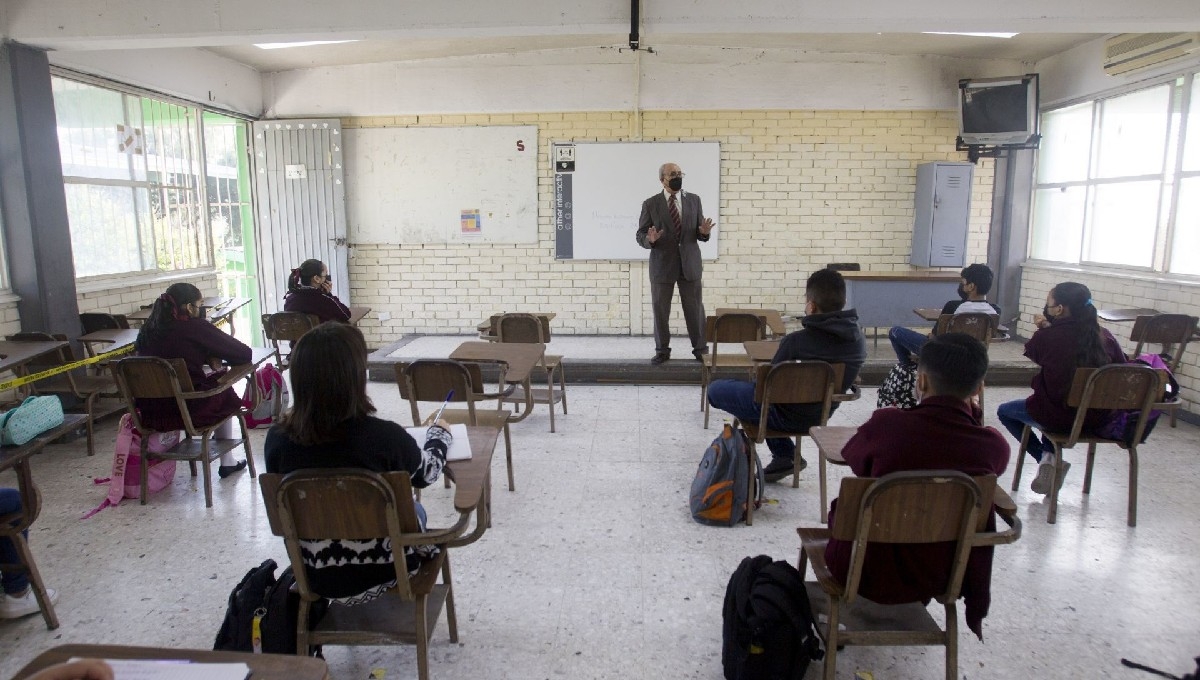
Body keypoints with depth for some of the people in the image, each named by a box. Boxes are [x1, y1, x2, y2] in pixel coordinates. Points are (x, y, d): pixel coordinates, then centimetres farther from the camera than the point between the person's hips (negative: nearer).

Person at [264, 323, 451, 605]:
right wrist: (440, 433, 16)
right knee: (414, 510, 30)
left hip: (318, 577, 3)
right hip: (383, 571, -3)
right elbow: (426, 473, -5)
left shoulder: (277, 439, -18)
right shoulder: (384, 436, -27)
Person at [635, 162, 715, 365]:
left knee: (695, 308, 5)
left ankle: (700, 349, 17)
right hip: (662, 265, -1)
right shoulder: (650, 204, -1)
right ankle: (662, 350, 18)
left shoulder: (694, 200, 6)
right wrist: (649, 239, -23)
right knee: (660, 309, 5)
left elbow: (699, 233, 8)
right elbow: (640, 235, -1)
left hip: (690, 264, 1)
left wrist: (704, 232, -15)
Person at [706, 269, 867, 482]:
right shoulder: (858, 341, -11)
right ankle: (785, 456, 26)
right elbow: (842, 382, 6)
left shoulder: (795, 341, -30)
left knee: (716, 389, 9)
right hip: (822, 414, 7)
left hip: (788, 415, -7)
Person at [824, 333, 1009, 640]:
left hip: (865, 575, -2)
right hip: (938, 578, 2)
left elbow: (851, 455, 0)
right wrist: (974, 416, 4)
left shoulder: (887, 424, -24)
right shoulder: (995, 446, -17)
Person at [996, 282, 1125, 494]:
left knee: (1005, 411, 22)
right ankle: (1048, 454, 25)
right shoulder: (1105, 337, -6)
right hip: (1097, 420, 5)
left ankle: (1048, 459, 12)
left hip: (1059, 417, -5)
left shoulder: (1047, 337, -17)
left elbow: (1033, 354, 4)